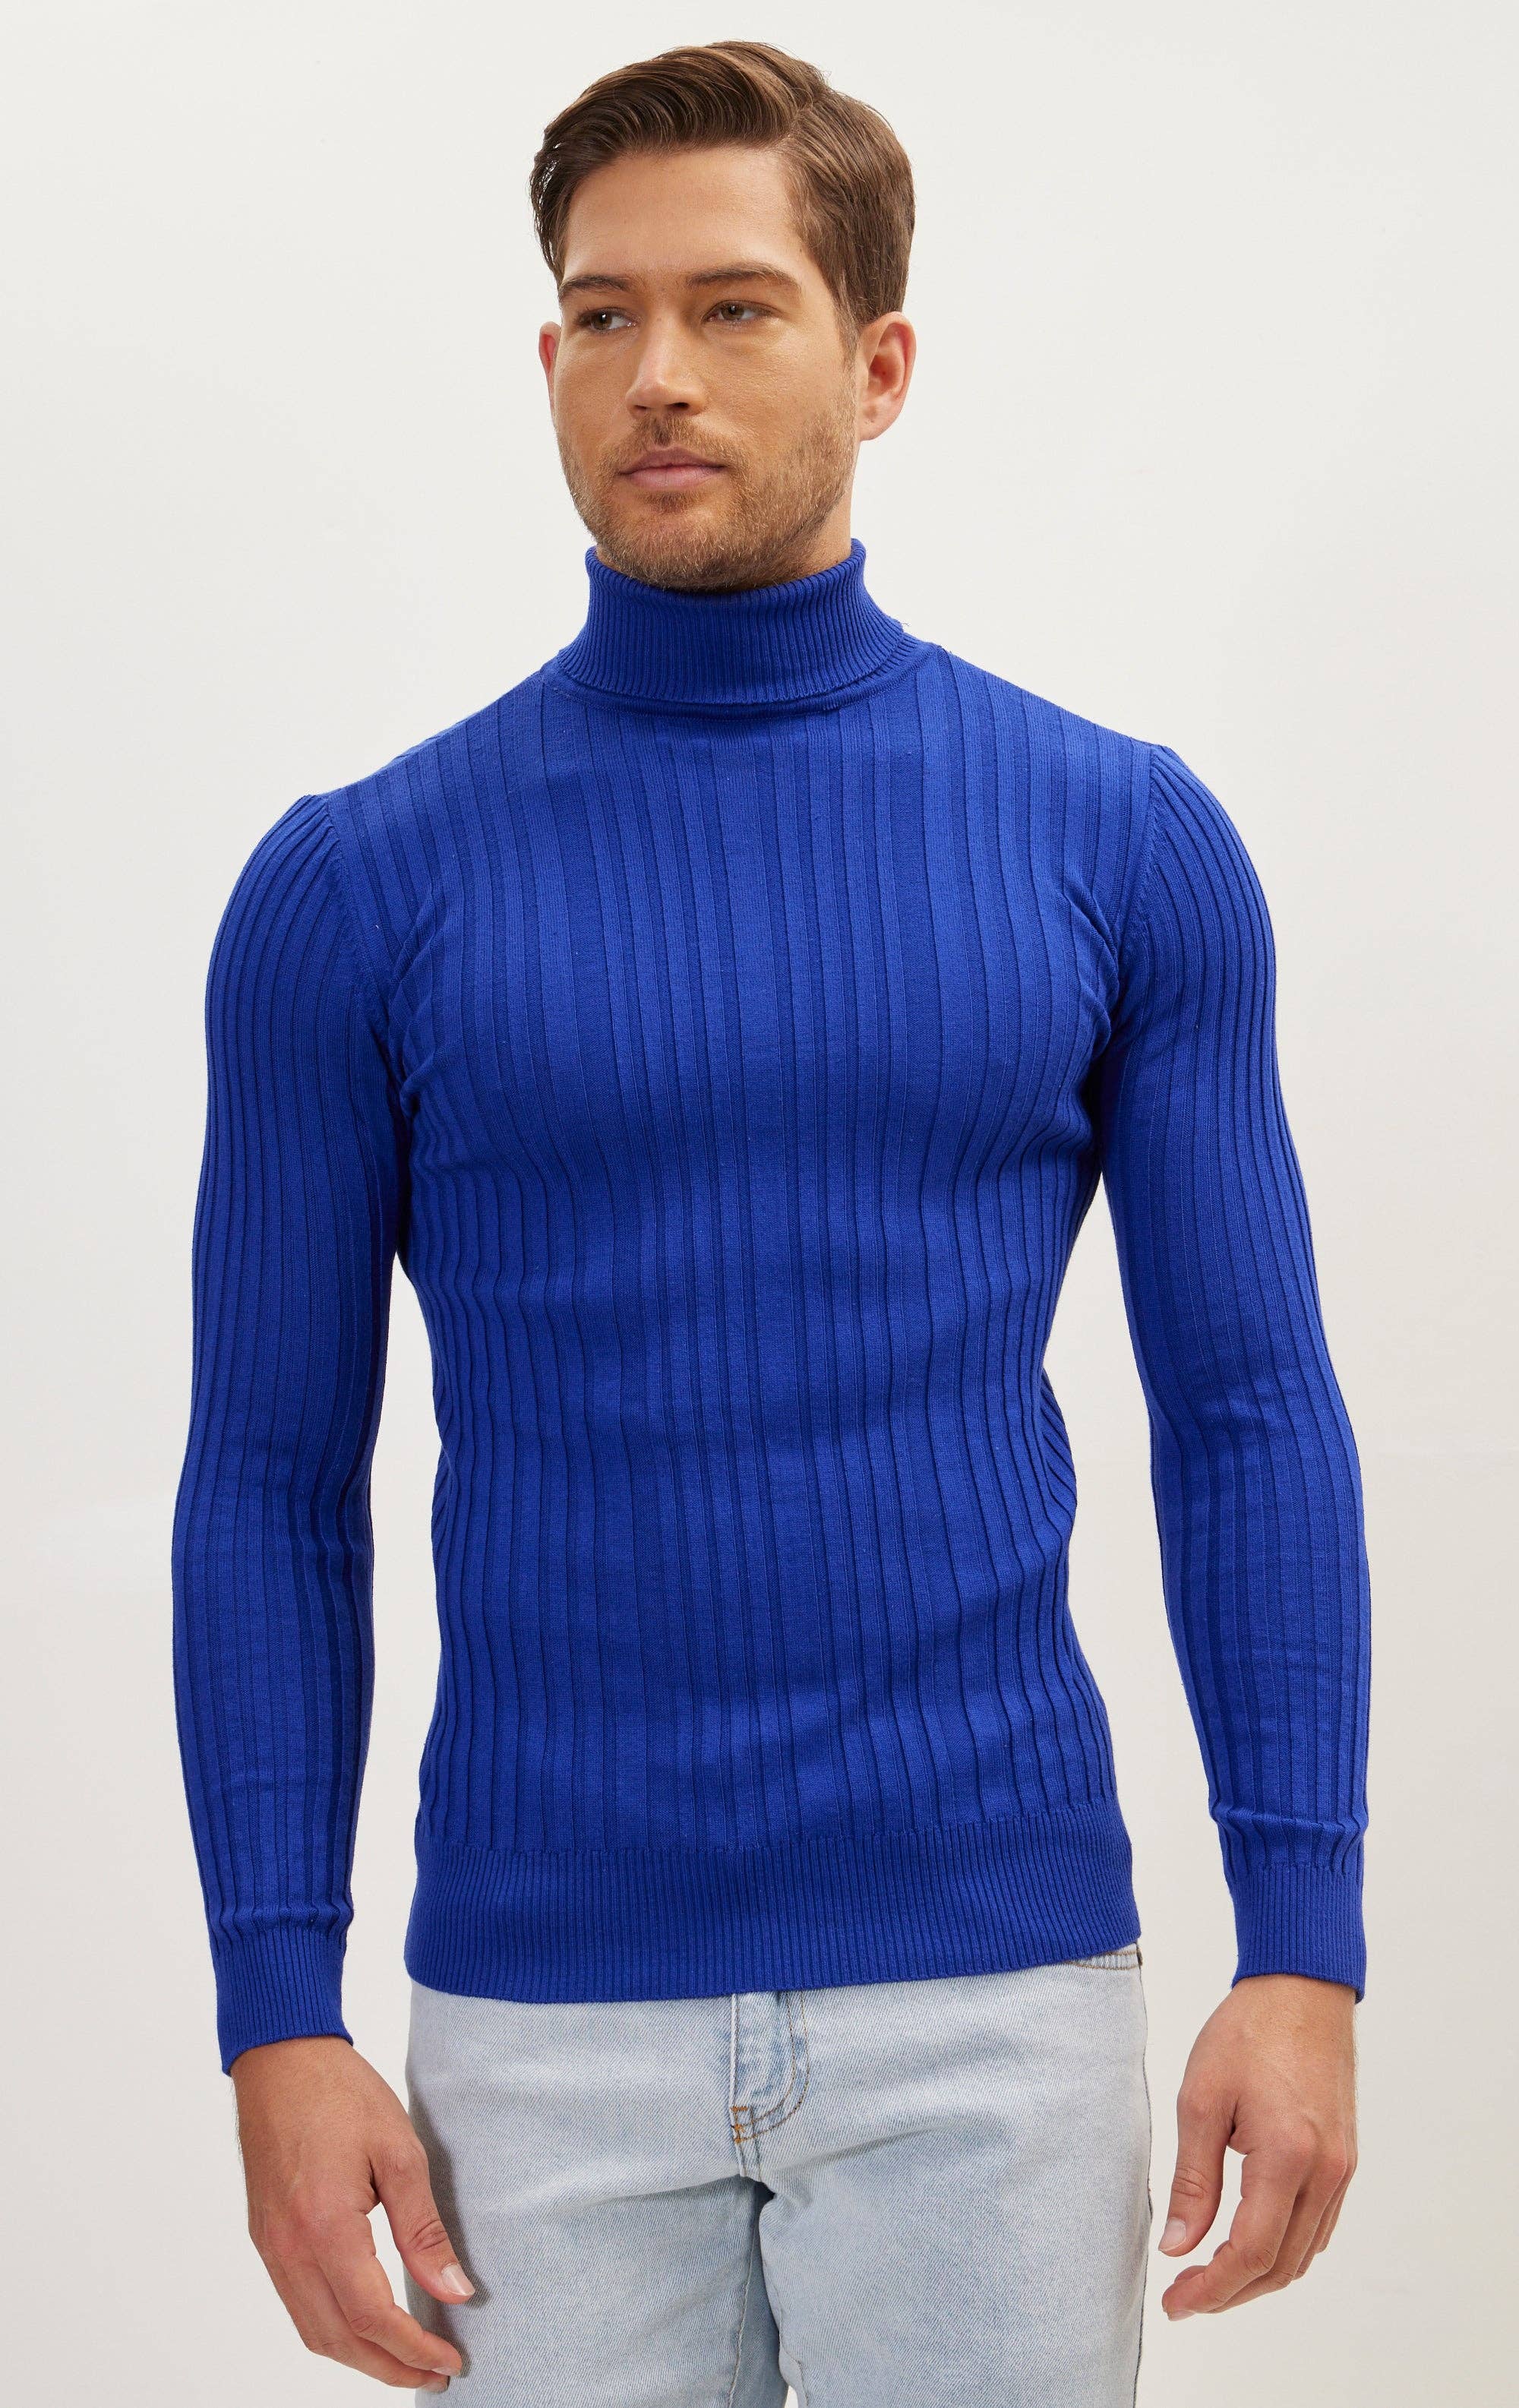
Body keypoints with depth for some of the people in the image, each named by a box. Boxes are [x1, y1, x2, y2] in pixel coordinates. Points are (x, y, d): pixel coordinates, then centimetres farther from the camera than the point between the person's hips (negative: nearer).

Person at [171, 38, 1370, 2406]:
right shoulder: (361, 885, 0)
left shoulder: (1120, 838, 0)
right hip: (544, 2017, 0)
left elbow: (1249, 1411, 2)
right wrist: (278, 2016, -4)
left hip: (995, 1987, 0)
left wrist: (1307, 1948, -4)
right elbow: (273, 1479, 2)